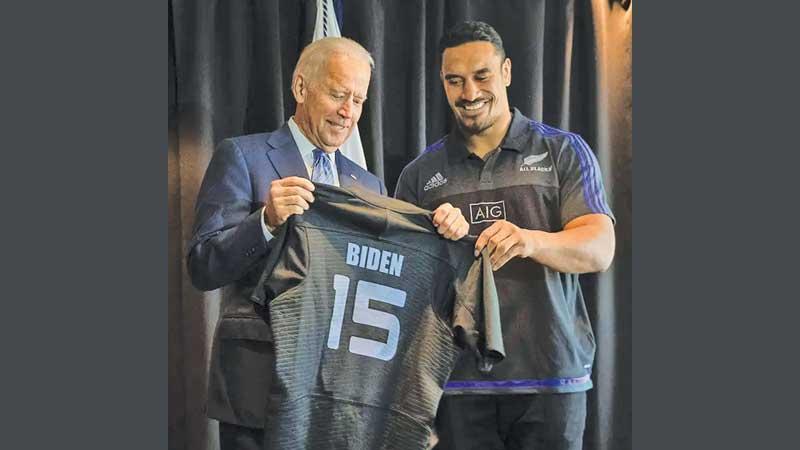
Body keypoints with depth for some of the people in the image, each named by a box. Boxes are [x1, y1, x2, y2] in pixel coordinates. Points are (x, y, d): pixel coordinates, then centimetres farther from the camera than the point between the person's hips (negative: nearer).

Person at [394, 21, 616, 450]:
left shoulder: (563, 152, 5)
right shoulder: (421, 174, 12)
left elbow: (600, 249, -5)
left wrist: (531, 241, -25)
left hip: (550, 375, -1)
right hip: (457, 381, 2)